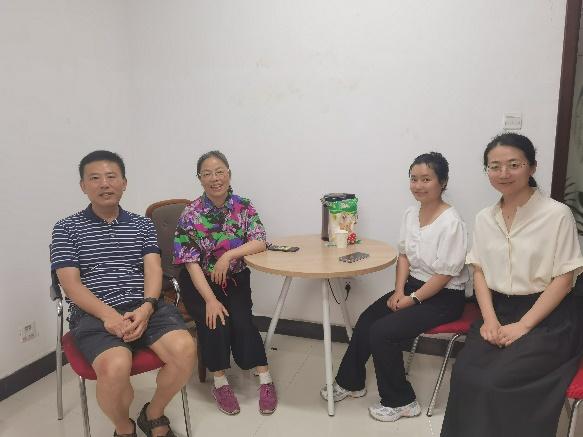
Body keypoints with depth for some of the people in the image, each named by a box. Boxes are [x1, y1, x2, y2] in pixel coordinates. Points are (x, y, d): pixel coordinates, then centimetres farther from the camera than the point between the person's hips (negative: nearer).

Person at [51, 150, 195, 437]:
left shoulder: (143, 225, 17)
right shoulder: (67, 229, 9)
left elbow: (153, 269, 5)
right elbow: (70, 283, -1)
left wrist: (146, 308, -16)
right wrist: (109, 315, -18)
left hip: (144, 307, 3)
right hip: (93, 314, -2)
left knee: (184, 349, -26)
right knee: (115, 367, -33)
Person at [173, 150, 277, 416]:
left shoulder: (244, 206, -4)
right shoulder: (191, 215, -11)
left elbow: (260, 242, -12)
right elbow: (191, 262, -16)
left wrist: (228, 255, -26)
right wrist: (210, 299, -25)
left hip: (235, 278, 2)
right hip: (199, 281, -1)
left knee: (242, 320, -21)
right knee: (215, 321, -25)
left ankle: (265, 380, -11)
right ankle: (220, 383, -8)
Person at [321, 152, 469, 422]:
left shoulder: (451, 223, -21)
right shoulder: (410, 214, 3)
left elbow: (445, 274, -20)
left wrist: (413, 299, -16)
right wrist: (399, 291, -4)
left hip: (444, 297, -7)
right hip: (413, 285, 7)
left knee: (382, 332, -18)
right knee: (366, 321, -3)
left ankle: (400, 402, 3)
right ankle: (350, 382, 18)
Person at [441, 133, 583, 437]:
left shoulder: (557, 214, -10)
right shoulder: (484, 218, 7)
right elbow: (479, 271, 9)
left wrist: (523, 325, -14)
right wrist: (490, 319, -6)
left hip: (545, 317, -4)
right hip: (498, 312, 4)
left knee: (496, 381, -22)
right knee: (464, 374, -18)